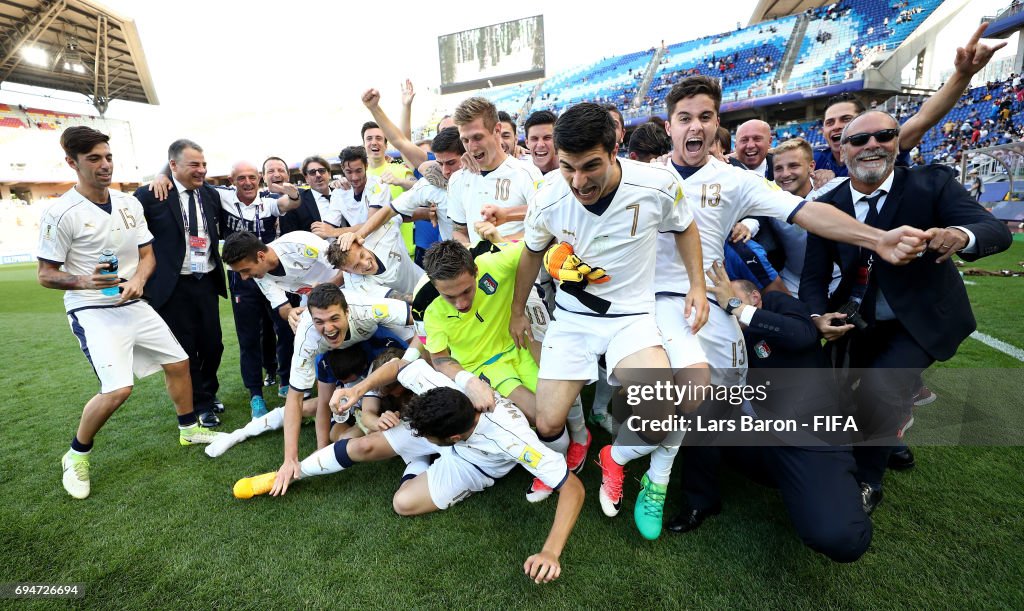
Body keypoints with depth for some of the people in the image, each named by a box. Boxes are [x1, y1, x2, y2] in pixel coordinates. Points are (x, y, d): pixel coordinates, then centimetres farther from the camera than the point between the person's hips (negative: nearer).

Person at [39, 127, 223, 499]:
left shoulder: (129, 204, 4)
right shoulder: (60, 214, -13)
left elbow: (147, 254, 9)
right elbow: (45, 275, -8)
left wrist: (137, 280, -11)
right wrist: (85, 281, -27)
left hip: (134, 306, 7)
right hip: (93, 311, -6)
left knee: (178, 362, 11)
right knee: (118, 388, -19)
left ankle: (189, 429, 32)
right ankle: (76, 455, 9)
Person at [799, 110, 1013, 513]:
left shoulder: (932, 184, -13)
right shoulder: (827, 206, -8)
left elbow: (996, 231, -23)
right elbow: (814, 277, -9)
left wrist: (960, 235, -47)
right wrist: (819, 317, -28)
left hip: (921, 321, -3)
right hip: (858, 321, 4)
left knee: (879, 388, -22)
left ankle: (866, 482, 4)